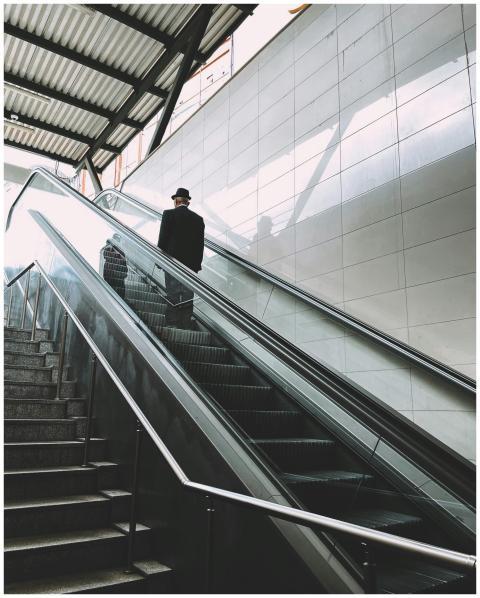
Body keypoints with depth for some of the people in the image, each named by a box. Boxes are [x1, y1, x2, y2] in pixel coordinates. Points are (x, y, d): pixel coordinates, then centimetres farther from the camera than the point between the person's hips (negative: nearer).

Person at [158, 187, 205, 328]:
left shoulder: (169, 214, -2)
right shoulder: (198, 219, 8)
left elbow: (162, 239, -4)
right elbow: (200, 244, 8)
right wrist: (197, 264, 12)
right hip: (191, 264, 3)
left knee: (172, 295, 0)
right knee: (188, 296, 5)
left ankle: (171, 325, -1)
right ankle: (186, 326, 7)